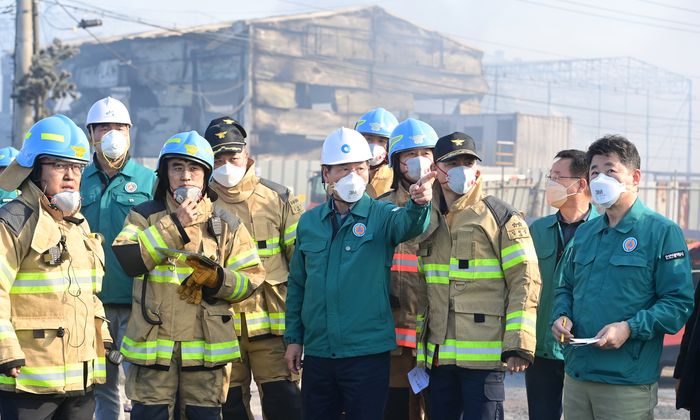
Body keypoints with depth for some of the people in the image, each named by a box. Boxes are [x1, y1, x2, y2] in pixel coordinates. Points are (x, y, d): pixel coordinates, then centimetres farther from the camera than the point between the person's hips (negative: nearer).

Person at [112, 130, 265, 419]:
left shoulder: (226, 224, 10)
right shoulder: (145, 216, 7)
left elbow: (250, 279, 4)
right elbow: (127, 259, -12)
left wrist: (216, 278, -16)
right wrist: (174, 226, -15)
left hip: (206, 349, 1)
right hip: (152, 344, -1)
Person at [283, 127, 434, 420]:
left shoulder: (381, 216, -2)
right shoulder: (309, 222, 8)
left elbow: (407, 225, -26)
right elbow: (297, 284, 15)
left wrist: (419, 204, -48)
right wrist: (293, 338, 11)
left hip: (368, 353, -4)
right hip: (317, 354, 4)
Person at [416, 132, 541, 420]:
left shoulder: (501, 217, -2)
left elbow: (524, 281, -7)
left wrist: (519, 345, -14)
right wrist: (421, 349, 18)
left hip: (484, 354, -6)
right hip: (438, 356, 6)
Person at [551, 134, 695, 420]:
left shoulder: (662, 232, -5)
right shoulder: (585, 233, 15)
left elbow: (679, 302, -10)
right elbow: (566, 288, 24)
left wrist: (630, 328, -20)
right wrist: (561, 316, 3)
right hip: (576, 376, 6)